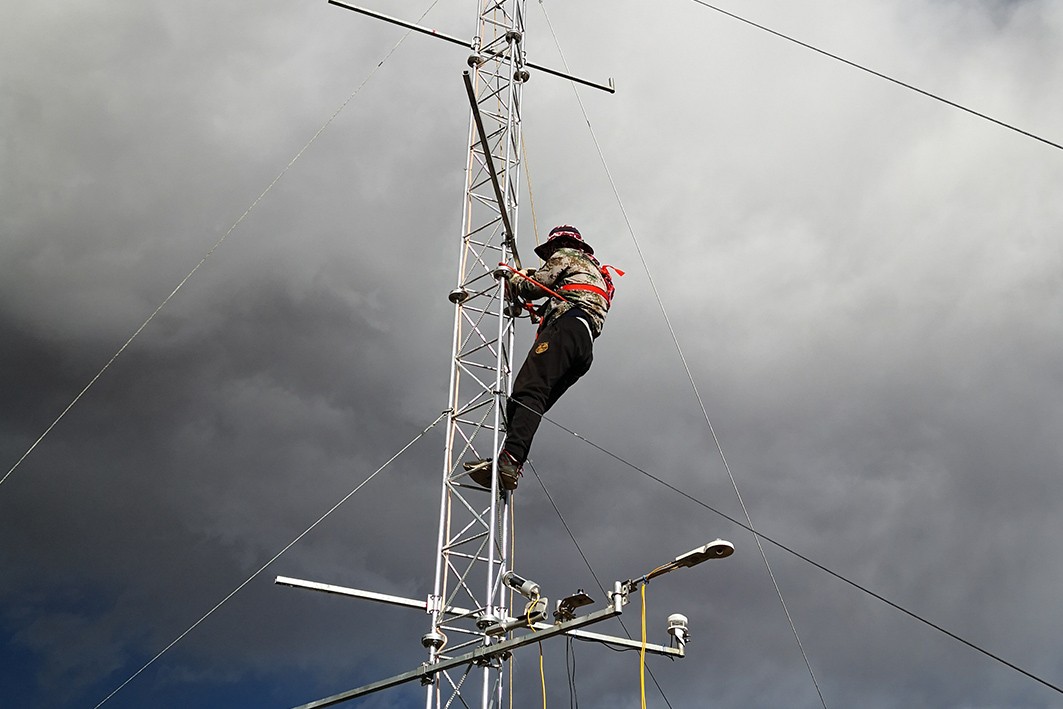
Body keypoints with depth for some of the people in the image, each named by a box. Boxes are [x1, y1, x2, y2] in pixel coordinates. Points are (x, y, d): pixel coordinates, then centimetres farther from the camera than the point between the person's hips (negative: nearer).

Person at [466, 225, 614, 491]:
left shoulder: (565, 254, 18)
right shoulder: (593, 268, 44)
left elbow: (536, 286, 9)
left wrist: (514, 280, 29)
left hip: (566, 328, -9)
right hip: (585, 351, 9)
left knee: (527, 392, -26)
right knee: (533, 403, -5)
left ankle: (509, 460, -46)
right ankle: (510, 468, -25)